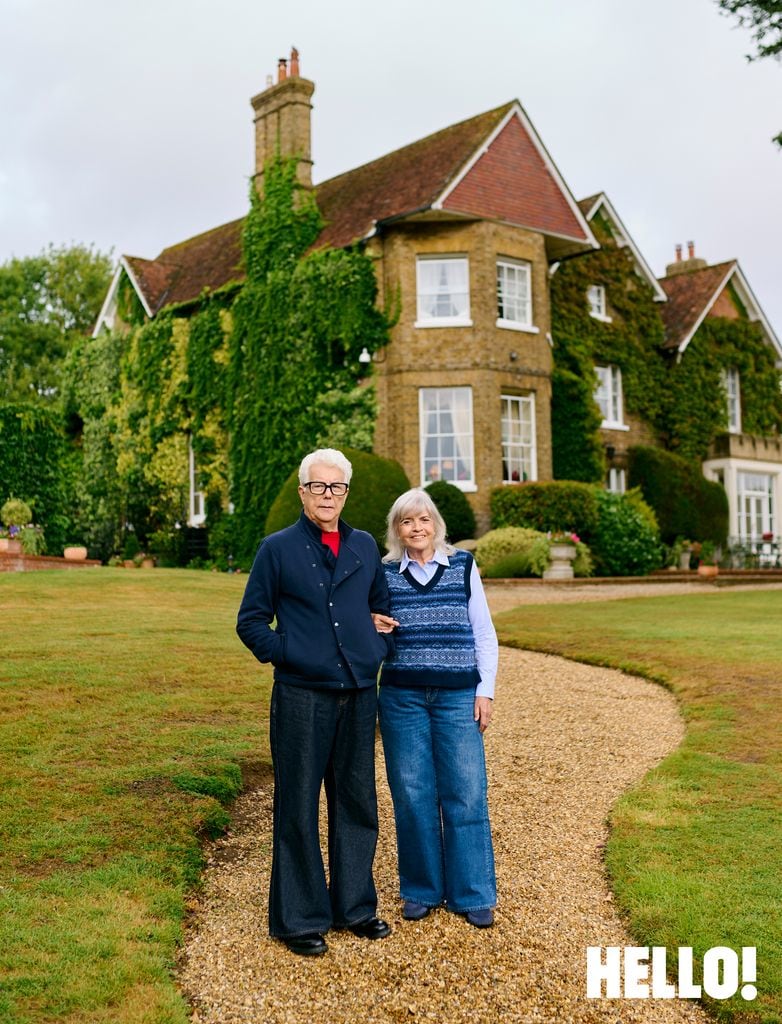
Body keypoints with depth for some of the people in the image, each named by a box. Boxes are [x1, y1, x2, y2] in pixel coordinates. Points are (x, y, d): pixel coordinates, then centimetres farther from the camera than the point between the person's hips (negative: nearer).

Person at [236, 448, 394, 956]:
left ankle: (355, 906, 29)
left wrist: (378, 653, 7)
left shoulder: (365, 546, 10)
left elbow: (383, 608, 21)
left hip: (359, 698, 4)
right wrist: (286, 655, -10)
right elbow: (251, 621, 2)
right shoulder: (278, 548, -2)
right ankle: (300, 918, 17)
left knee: (357, 805, 13)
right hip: (302, 699, -4)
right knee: (299, 811, 3)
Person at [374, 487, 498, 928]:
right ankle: (422, 890, 20)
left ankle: (474, 895, 13)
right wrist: (373, 631, -9)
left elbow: (485, 634, 6)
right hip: (402, 697, 1)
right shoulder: (384, 574, 6)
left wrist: (485, 691, -1)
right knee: (412, 796, 5)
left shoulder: (463, 566, 4)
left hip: (458, 696, -1)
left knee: (466, 795, 0)